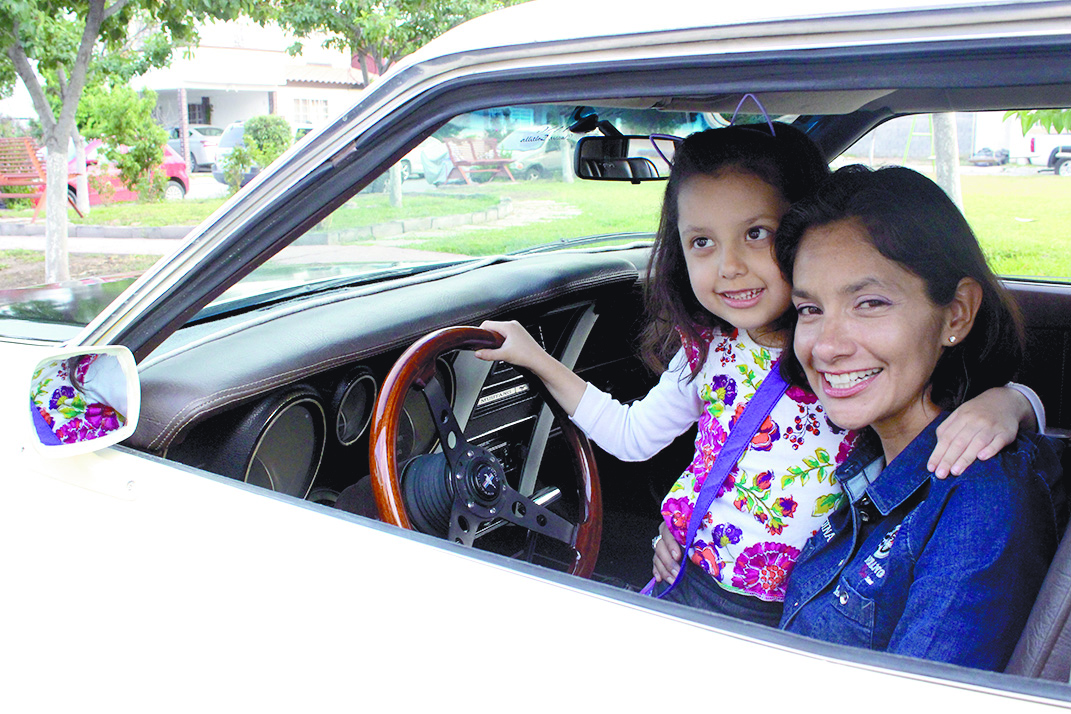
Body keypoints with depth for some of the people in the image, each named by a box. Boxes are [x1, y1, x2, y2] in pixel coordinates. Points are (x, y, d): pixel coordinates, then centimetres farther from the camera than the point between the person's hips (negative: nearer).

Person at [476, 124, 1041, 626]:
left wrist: (1004, 402, -37)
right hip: (688, 587, -2)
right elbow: (633, 435, 9)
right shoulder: (709, 349, -5)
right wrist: (535, 357, 6)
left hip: (799, 622, 2)